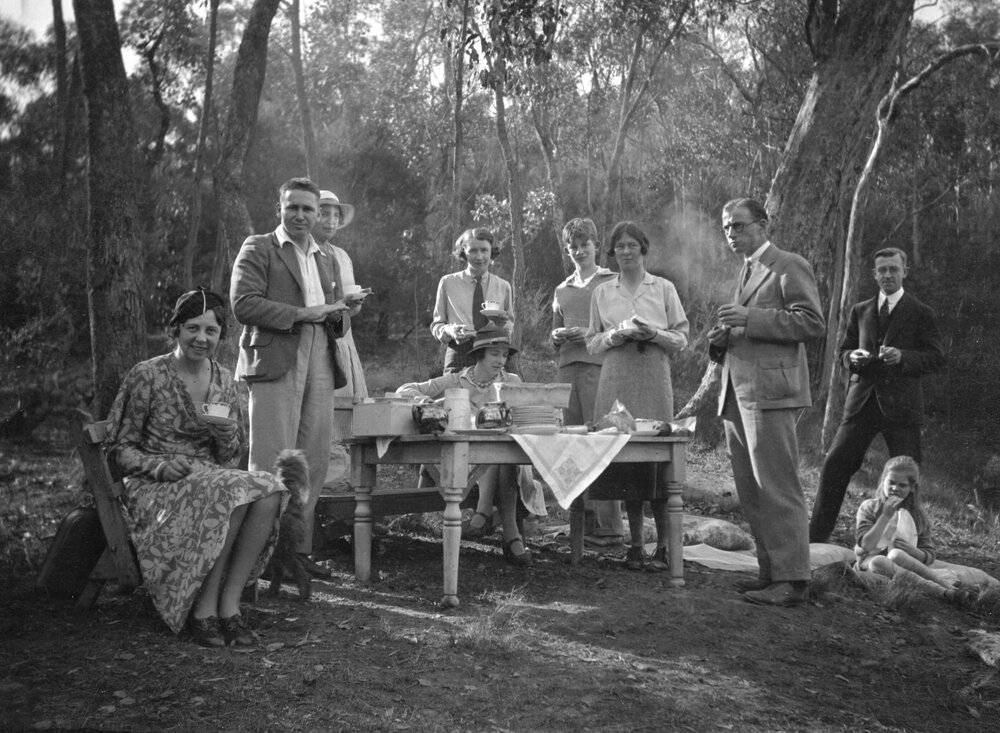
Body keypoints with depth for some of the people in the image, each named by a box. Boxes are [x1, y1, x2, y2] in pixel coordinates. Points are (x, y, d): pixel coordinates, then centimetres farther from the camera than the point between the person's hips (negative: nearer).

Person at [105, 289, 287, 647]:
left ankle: (229, 602, -21)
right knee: (232, 494, -33)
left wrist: (226, 432, -10)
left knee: (268, 491, -27)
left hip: (212, 479, 5)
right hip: (155, 488, -5)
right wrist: (160, 466, -21)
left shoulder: (223, 380, 9)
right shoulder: (146, 376, -6)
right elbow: (120, 448, -3)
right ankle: (203, 608, -22)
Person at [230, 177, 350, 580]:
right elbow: (243, 303, -7)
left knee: (314, 462, 4)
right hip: (275, 365, -6)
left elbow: (341, 319, 24)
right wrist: (301, 313, -12)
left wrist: (337, 313, -1)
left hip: (319, 367, 6)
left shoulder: (328, 260, 24)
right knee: (272, 463, -8)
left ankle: (298, 548, 13)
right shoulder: (258, 248, 5)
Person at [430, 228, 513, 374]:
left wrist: (504, 323, -3)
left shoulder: (503, 286, 13)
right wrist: (449, 330, -10)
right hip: (459, 355, -1)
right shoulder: (448, 283, 8)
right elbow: (436, 325, 13)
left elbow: (510, 324, 21)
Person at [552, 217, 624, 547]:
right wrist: (557, 337, 5)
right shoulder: (562, 290, 22)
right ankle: (582, 521, 7)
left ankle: (610, 526, -9)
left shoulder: (612, 282, 7)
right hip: (567, 369, 5)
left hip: (600, 366, -5)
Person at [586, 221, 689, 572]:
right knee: (624, 457, 0)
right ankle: (635, 544, 8)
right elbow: (592, 343, 11)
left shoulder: (664, 288, 9)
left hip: (654, 378, -1)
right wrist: (617, 334, -7)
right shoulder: (602, 292, 12)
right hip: (616, 380, 2)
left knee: (657, 458, -7)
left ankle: (663, 545, -1)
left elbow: (681, 338, 7)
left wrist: (653, 334, -11)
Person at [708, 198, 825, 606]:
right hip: (737, 395, 9)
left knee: (777, 490, -9)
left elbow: (812, 322, -13)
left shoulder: (788, 267, -3)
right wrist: (723, 340, 10)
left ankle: (792, 581, -4)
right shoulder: (747, 272, 24)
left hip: (769, 392, -9)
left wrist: (749, 320, -19)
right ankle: (770, 572, 18)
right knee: (751, 493, 10)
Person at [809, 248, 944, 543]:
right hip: (862, 400, 3)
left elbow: (936, 357, 0)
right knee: (835, 464, -4)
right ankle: (815, 538, 3)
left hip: (901, 405, -3)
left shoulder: (920, 313, 4)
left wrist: (902, 357, -17)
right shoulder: (860, 311, 15)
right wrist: (853, 357, -3)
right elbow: (843, 351, 21)